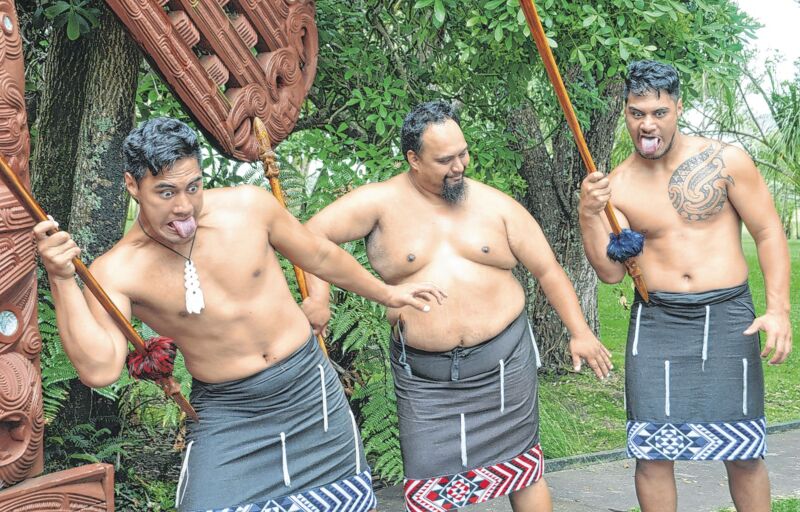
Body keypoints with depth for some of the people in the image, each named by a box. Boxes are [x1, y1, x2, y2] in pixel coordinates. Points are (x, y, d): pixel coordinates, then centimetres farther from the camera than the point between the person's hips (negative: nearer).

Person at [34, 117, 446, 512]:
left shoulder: (249, 205, -12)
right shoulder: (116, 273, -18)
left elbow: (319, 256, 5)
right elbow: (99, 369, -30)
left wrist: (386, 294, 18)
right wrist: (62, 280, -38)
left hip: (310, 390, 3)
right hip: (226, 414, -2)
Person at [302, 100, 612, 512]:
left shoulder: (496, 205, 1)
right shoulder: (382, 202, -5)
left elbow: (547, 269, 5)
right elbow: (312, 235, -2)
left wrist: (580, 332, 1)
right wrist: (318, 300, -13)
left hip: (503, 360, 1)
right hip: (423, 375, -1)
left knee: (523, 467, 10)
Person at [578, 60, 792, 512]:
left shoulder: (725, 161, -2)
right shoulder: (616, 186, 3)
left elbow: (769, 232, 1)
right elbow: (612, 271, 2)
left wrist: (779, 309, -9)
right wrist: (590, 215, -14)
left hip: (728, 317, -1)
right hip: (655, 322, 1)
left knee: (745, 453, 4)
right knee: (651, 452, 1)